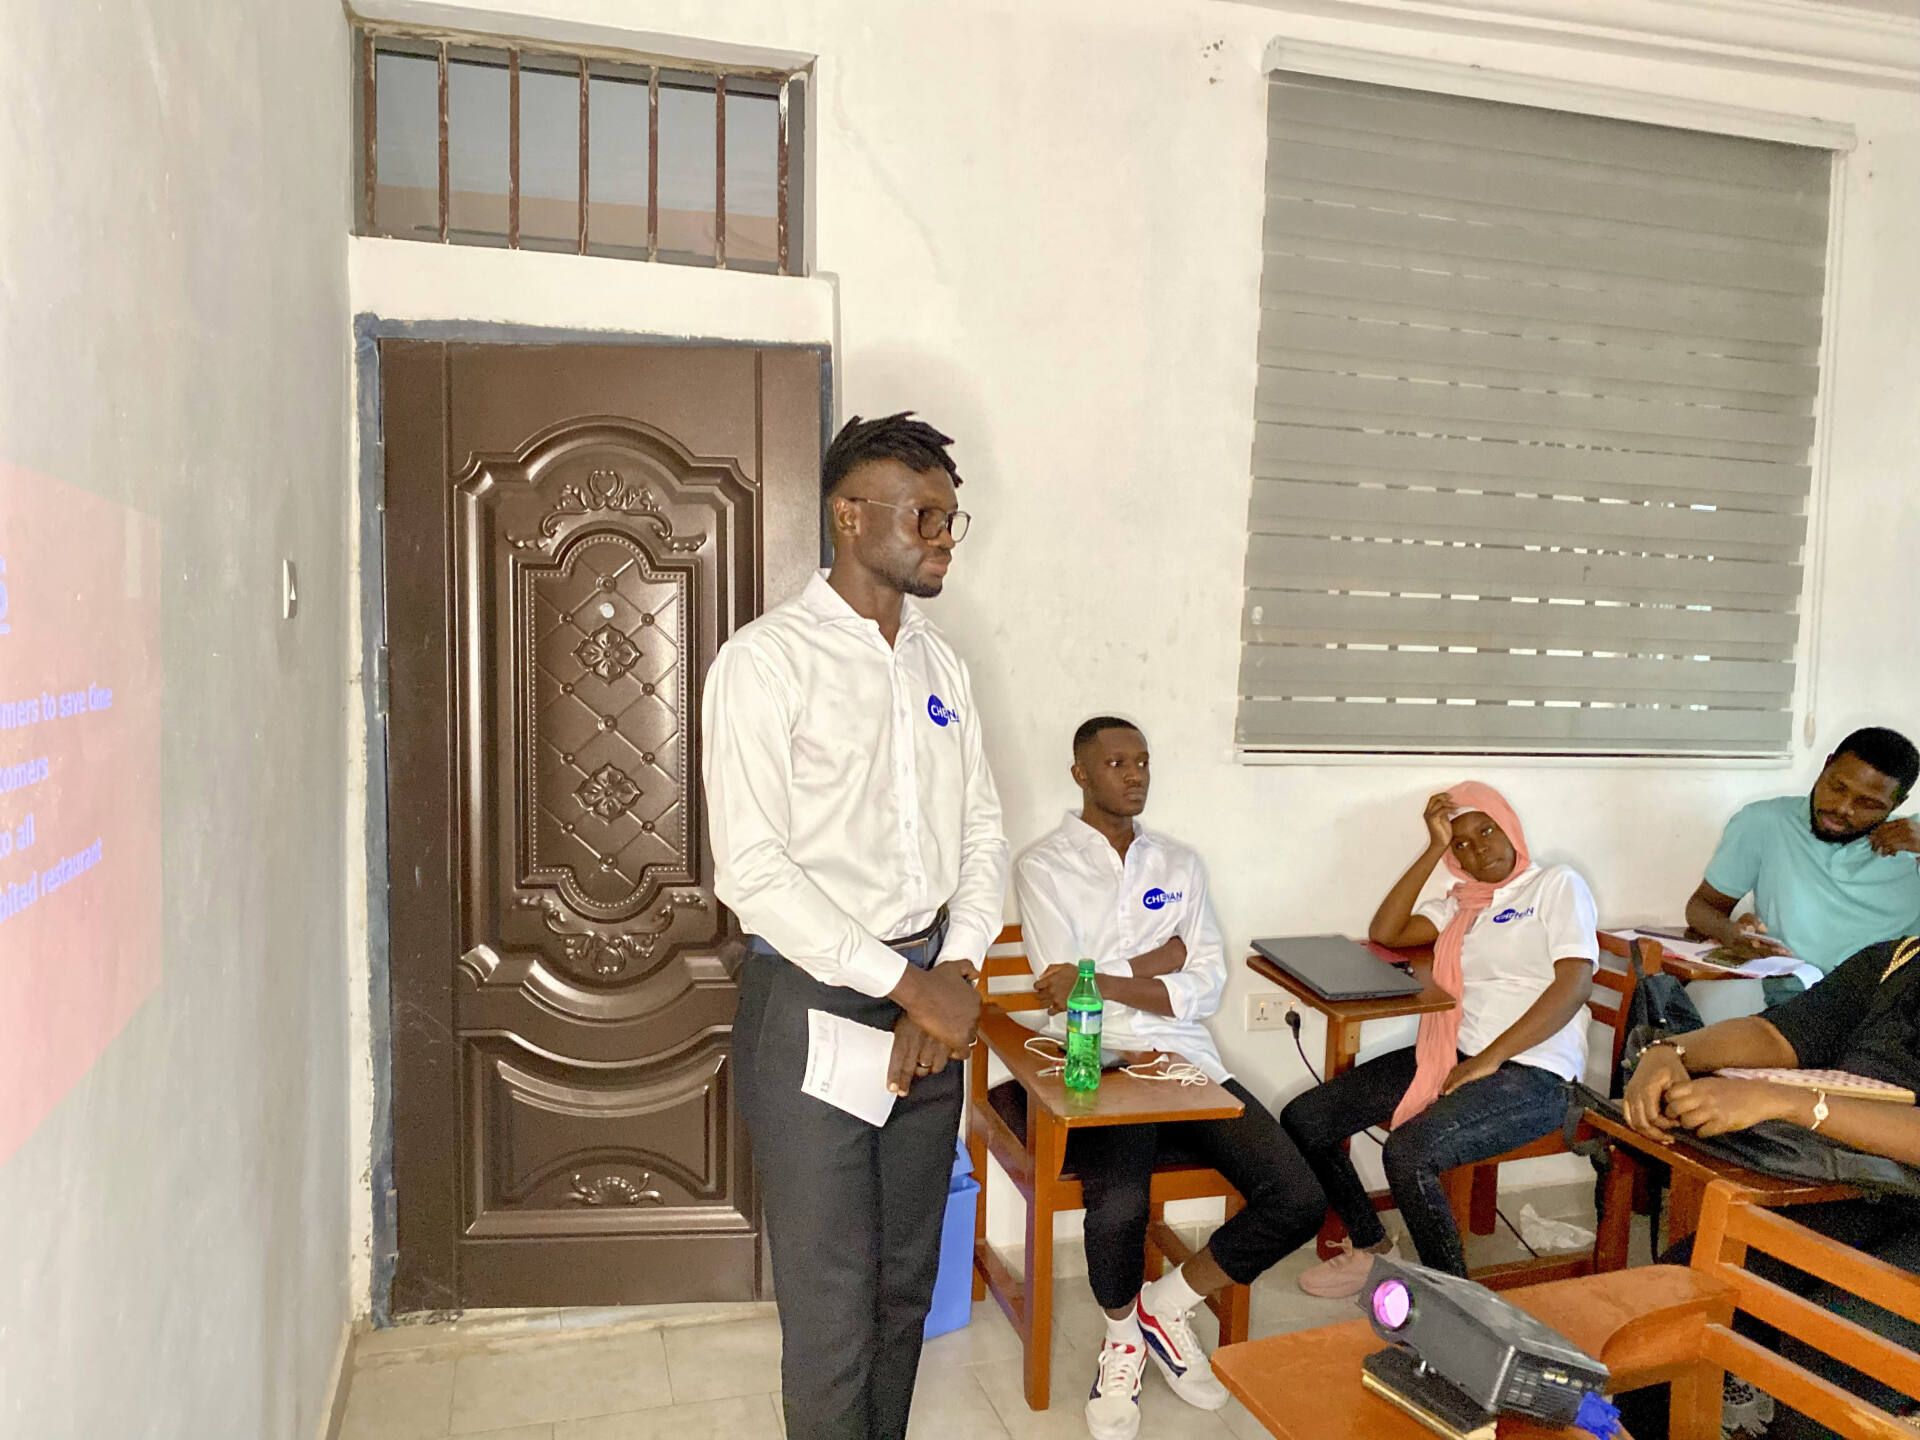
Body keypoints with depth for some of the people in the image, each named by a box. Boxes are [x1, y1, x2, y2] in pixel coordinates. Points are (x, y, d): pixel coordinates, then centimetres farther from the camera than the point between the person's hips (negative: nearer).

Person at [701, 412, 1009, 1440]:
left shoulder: (938, 661, 9)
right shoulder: (766, 660, -12)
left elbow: (982, 828, 9)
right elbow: (751, 870, -19)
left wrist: (954, 976, -6)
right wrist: (908, 983, -18)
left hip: (930, 1003, 6)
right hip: (813, 1000, -6)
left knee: (907, 1282, 18)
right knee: (832, 1300, 5)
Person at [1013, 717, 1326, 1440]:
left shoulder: (1179, 863, 15)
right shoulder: (1044, 866, 2)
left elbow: (1206, 986, 3)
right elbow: (1062, 984, -10)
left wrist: (1103, 979, -13)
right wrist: (1160, 958, 0)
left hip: (1187, 1060, 5)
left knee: (1297, 1201, -13)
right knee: (1118, 1210, -32)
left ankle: (1165, 1307, 13)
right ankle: (1122, 1335, 6)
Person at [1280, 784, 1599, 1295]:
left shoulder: (1557, 884, 1)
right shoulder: (1463, 902, 20)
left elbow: (1574, 984, -13)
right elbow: (1384, 933, 7)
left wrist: (1489, 1059, -19)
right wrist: (1435, 849, 4)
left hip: (1530, 1071, -7)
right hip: (1450, 1056, 7)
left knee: (1409, 1151, -33)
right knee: (1304, 1120, -5)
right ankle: (1370, 1248, 15)